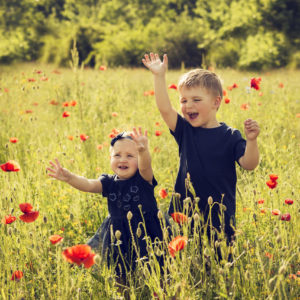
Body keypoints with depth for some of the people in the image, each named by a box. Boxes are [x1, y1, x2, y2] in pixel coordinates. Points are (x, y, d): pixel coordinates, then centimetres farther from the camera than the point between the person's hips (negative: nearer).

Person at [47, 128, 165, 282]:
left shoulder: (143, 178, -6)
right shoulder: (109, 183, 2)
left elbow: (145, 165, -28)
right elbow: (89, 185, -14)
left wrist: (143, 150, -52)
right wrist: (69, 178, -35)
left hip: (145, 234, -3)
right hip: (118, 237, 3)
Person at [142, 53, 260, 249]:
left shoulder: (230, 136, -3)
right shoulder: (185, 131, 6)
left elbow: (249, 164, -11)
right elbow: (165, 109, -6)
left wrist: (251, 140, -28)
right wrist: (159, 76, -11)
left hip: (220, 216, -2)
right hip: (184, 213, 3)